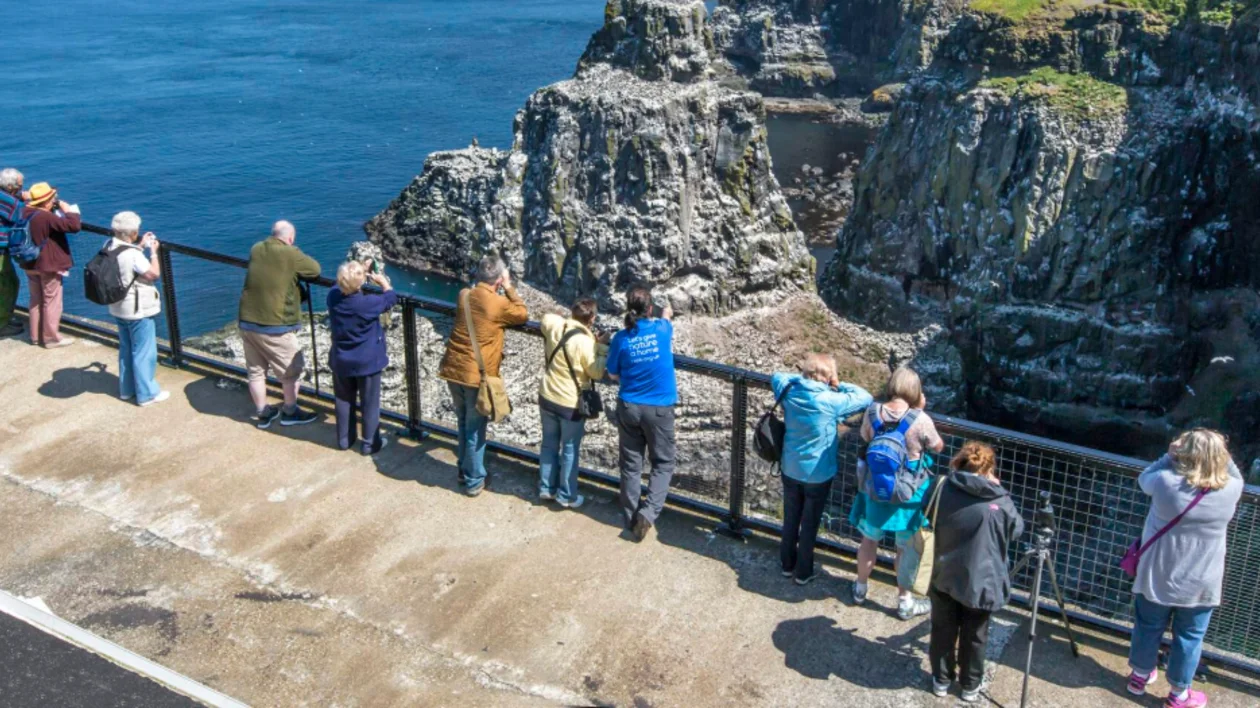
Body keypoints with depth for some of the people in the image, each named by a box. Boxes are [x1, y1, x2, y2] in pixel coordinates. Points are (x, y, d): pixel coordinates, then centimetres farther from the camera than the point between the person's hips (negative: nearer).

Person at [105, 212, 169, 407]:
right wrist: (153, 251, -9)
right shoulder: (132, 254, -27)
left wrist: (140, 246, 12)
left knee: (126, 350, 21)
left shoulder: (109, 246, -1)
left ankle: (126, 390, 32)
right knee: (144, 353, 3)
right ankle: (147, 394, 12)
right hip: (139, 310, -9)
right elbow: (154, 274, -19)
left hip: (118, 308, 9)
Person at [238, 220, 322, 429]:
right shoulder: (290, 254, -13)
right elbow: (315, 270, -2)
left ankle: (263, 414, 28)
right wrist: (298, 267, 15)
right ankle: (290, 412, 21)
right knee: (292, 369, 11)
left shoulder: (256, 249, 7)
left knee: (256, 370, 16)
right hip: (274, 326, -7)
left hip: (248, 322, 7)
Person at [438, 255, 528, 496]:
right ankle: (473, 481, 17)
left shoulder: (464, 296, 3)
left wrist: (503, 292, 15)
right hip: (477, 376, -6)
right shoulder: (499, 304, -14)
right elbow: (523, 314, 4)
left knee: (463, 425, 21)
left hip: (453, 370, 6)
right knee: (475, 431, 7)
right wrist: (509, 288, 4)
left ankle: (464, 472, 34)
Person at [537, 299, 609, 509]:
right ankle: (567, 496, 19)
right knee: (570, 450, 10)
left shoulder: (554, 327, -9)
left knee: (549, 445, 20)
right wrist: (602, 346, -6)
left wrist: (568, 319, 10)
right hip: (571, 403, -5)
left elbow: (547, 317, 16)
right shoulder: (585, 342, -25)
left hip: (547, 397, 6)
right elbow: (598, 372, -14)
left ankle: (546, 489, 30)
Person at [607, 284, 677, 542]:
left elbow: (613, 375, 3)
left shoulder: (621, 338, -8)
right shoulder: (662, 329, -9)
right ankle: (647, 513, -6)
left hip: (629, 407, 2)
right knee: (663, 463, 11)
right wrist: (666, 315, 39)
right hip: (659, 408, -1)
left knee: (631, 464, 13)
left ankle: (631, 517, 22)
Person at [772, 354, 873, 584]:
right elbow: (865, 398, -17)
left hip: (790, 470, 5)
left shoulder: (789, 392, -11)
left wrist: (801, 378, 4)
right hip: (818, 475, -4)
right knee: (809, 524, 14)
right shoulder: (830, 402, -26)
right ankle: (803, 572, 29)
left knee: (790, 520, 21)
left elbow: (776, 377, 12)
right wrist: (839, 385, -8)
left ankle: (787, 565, 38)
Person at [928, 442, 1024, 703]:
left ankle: (941, 680, 34)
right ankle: (970, 686, 32)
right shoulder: (999, 501, -13)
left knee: (943, 631, 19)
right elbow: (1017, 530, 5)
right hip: (980, 580, -2)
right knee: (974, 637, 16)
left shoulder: (943, 488, -7)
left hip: (944, 576, 2)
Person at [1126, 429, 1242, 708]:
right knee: (1190, 637, 17)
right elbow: (1235, 476, 9)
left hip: (1158, 577, 0)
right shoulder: (1230, 490, -16)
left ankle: (1139, 676, 39)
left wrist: (1170, 456, 0)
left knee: (1148, 627, 19)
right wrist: (1220, 455, -4)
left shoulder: (1165, 482, -20)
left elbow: (1143, 479, 3)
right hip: (1201, 584, 0)